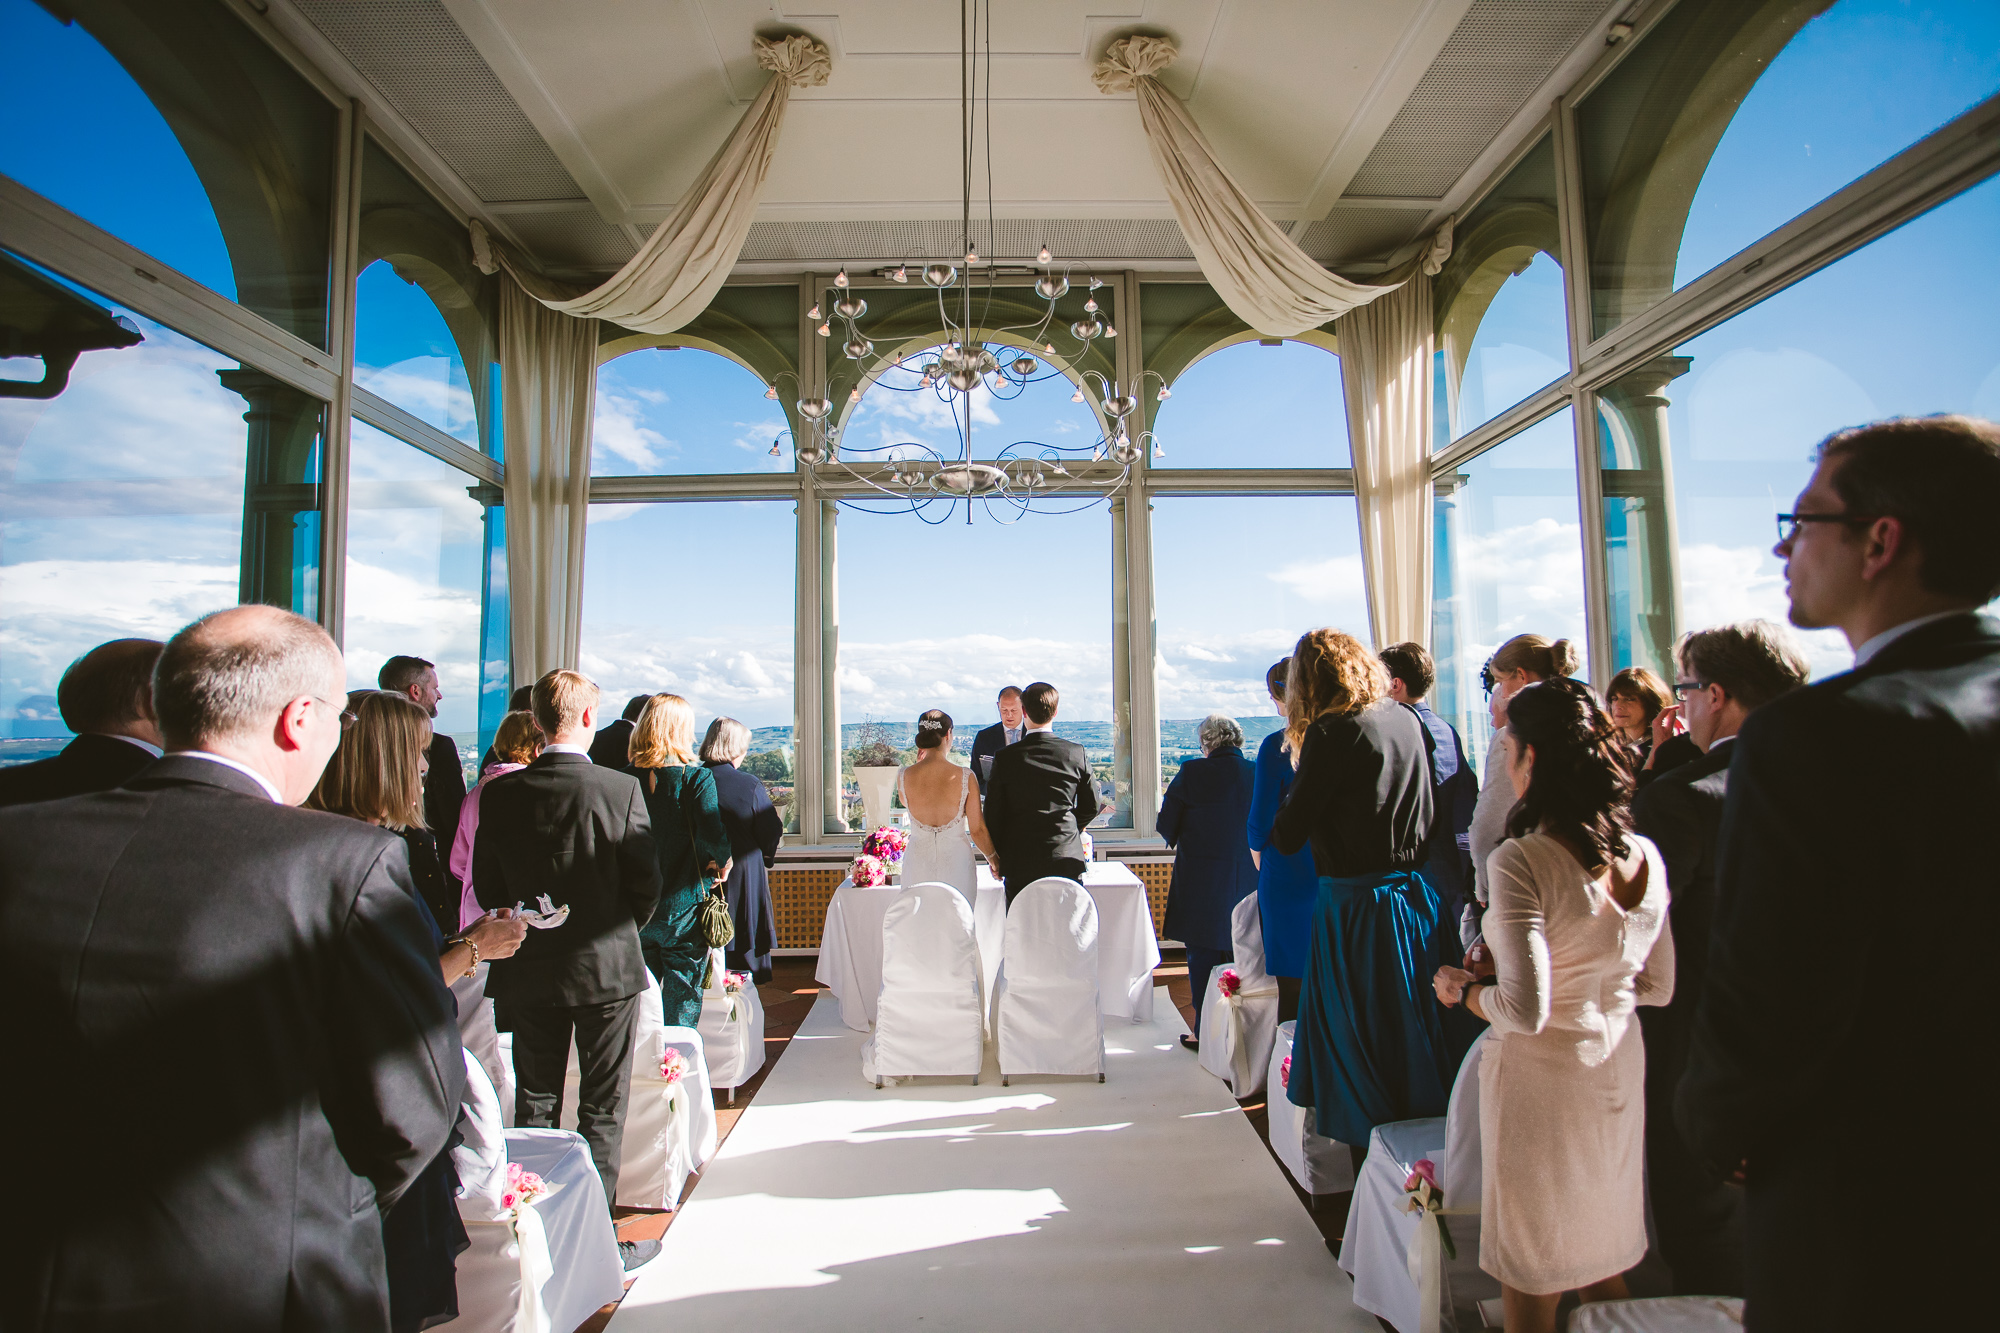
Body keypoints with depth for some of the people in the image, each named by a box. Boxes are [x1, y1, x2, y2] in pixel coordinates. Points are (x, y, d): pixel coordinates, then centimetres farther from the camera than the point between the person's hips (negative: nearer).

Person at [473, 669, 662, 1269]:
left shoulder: (500, 794, -5)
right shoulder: (622, 789, -16)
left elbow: (487, 887, 2)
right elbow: (645, 885, -11)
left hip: (529, 972, 3)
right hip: (607, 969, -3)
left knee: (534, 1105, 17)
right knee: (603, 1109, 9)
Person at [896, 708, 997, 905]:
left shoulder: (903, 776, -8)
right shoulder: (965, 777, -12)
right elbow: (977, 830, -6)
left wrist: (919, 764, 15)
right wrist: (994, 860, 10)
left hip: (918, 864, 2)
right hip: (956, 864, -2)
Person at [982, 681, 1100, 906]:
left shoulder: (1005, 757, -6)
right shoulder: (1076, 753, -3)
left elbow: (993, 812, -1)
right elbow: (1091, 805, 6)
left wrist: (996, 858, 12)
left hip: (1019, 863, -1)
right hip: (1067, 860, 1)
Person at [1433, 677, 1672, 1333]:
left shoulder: (1521, 861, -24)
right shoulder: (1645, 856, -3)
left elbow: (1526, 1010, -26)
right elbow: (1658, 988, 7)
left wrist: (1463, 988, -8)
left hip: (1541, 1081, -6)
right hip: (1621, 1067, 7)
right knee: (1606, 1270, 24)